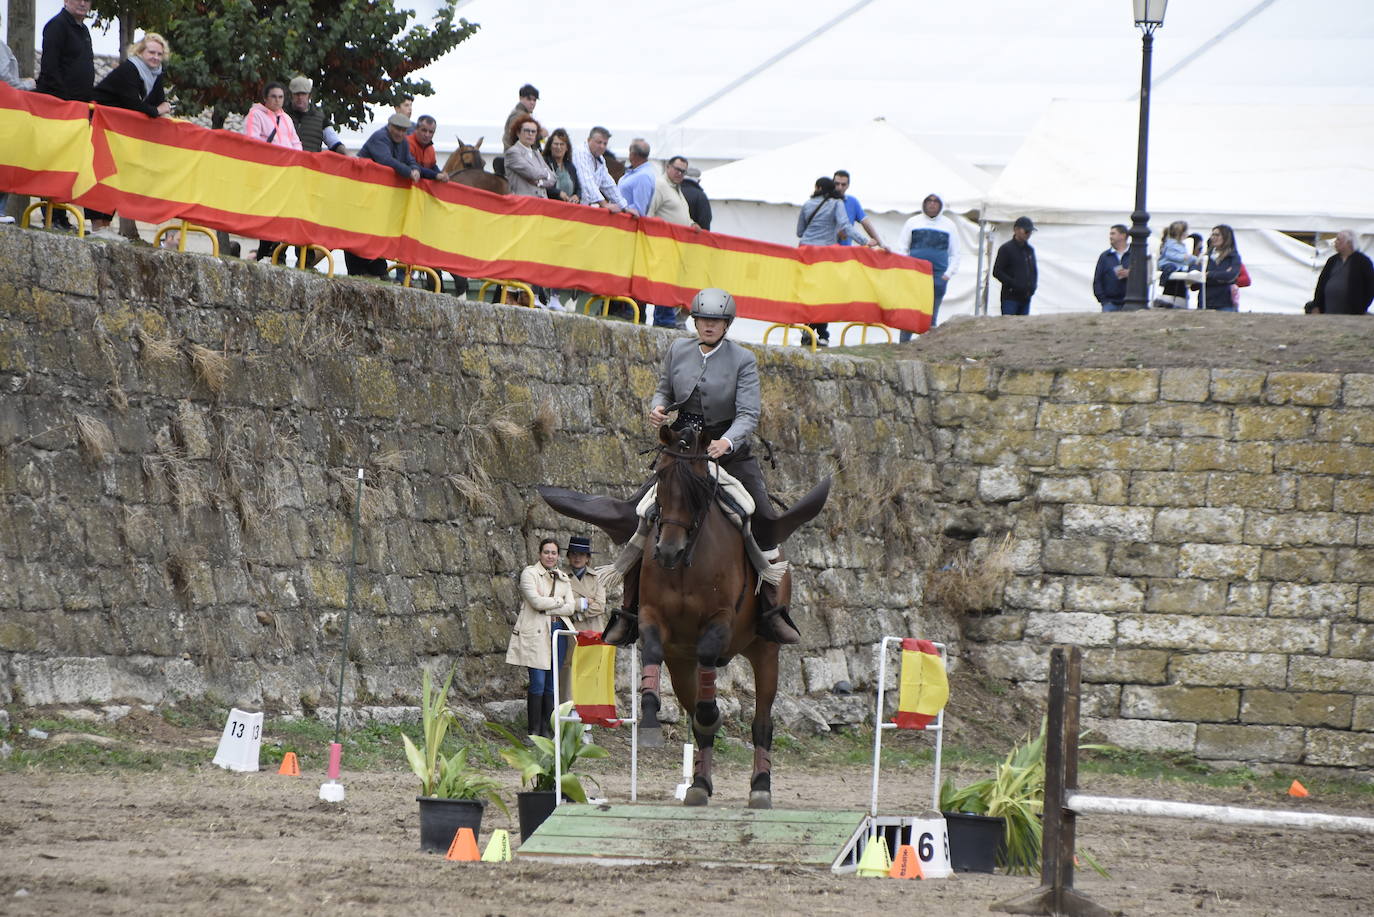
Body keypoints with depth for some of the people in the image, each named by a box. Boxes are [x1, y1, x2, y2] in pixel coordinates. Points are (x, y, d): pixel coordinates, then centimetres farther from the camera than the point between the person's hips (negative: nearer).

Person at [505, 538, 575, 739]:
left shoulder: (563, 578, 16)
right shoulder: (529, 574, 1)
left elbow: (570, 608, 6)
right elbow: (536, 601, -13)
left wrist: (546, 608, -6)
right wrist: (559, 602, 0)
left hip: (558, 631, 5)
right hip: (536, 632, -5)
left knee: (552, 684, 4)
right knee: (538, 682, -9)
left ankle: (547, 729, 8)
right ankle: (534, 731, -6)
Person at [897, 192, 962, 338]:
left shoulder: (949, 225, 13)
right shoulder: (913, 222, 12)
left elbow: (954, 254, 14)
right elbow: (902, 249, 12)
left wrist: (948, 274, 1)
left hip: (938, 276, 1)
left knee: (931, 317, 1)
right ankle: (903, 344, -6)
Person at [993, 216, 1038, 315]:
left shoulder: (1030, 250, 15)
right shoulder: (1006, 249, -4)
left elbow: (1034, 271, 25)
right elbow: (997, 272, -8)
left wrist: (1033, 285, 5)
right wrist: (1014, 285, -16)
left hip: (1026, 299, 6)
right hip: (1010, 298, -6)